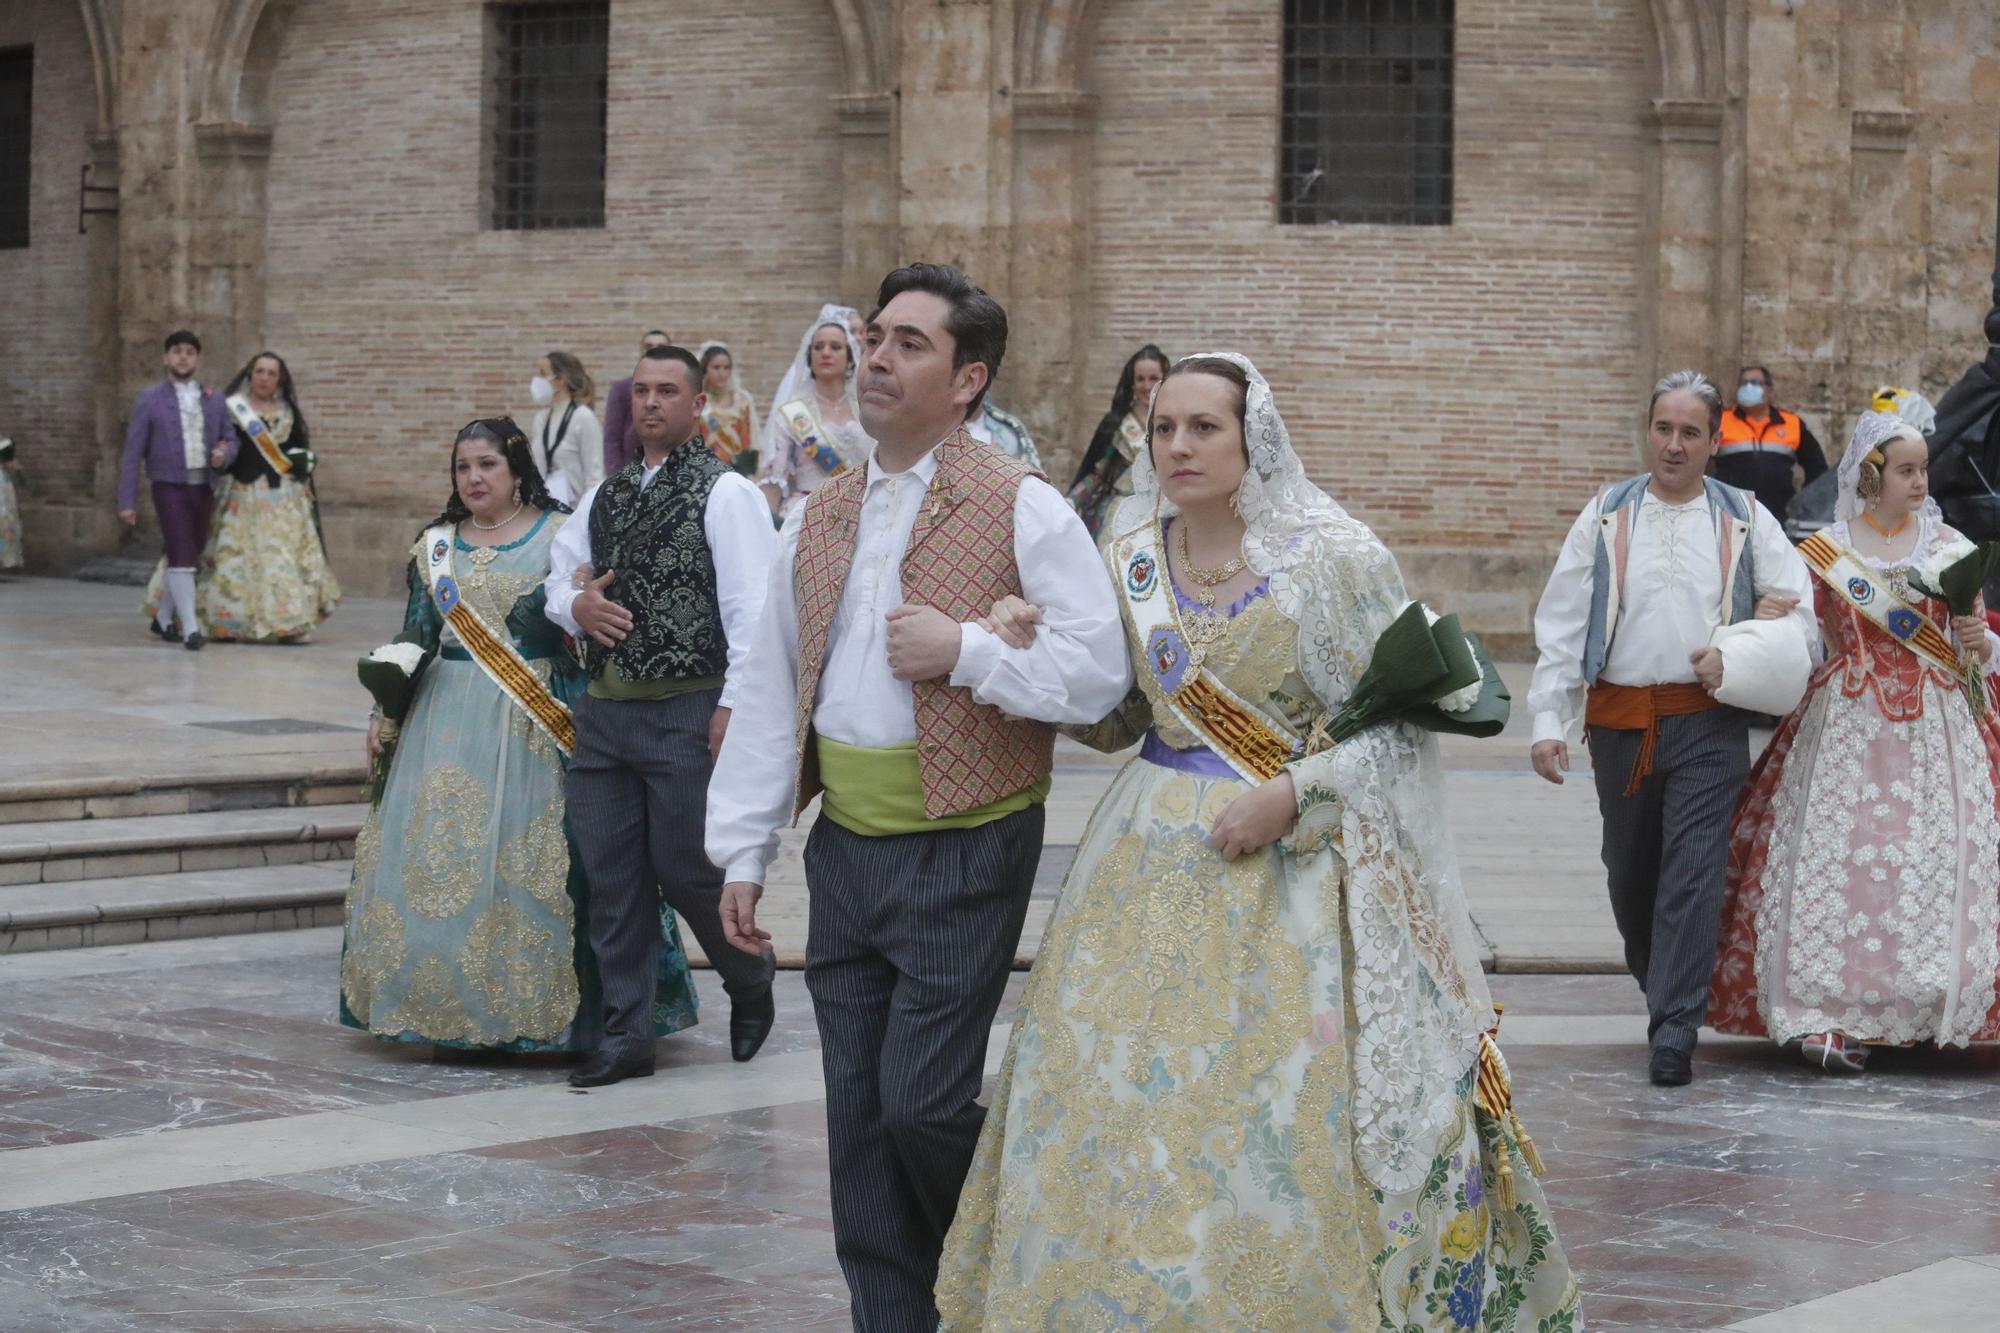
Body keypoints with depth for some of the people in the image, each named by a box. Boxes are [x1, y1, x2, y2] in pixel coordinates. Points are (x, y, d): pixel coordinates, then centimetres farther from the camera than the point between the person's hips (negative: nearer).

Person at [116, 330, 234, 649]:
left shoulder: (214, 400, 11)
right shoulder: (149, 400, 0)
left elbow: (231, 441, 15)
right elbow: (133, 453, -1)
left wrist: (224, 453, -11)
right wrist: (127, 502, -6)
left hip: (203, 487, 4)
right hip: (169, 487, -4)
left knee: (190, 556, 12)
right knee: (180, 556, -14)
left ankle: (163, 617, 31)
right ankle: (190, 628, -15)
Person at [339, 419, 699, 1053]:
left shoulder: (559, 535, 0)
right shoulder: (437, 545, 13)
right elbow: (413, 636, 16)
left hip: (536, 722, -4)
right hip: (449, 720, 4)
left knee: (530, 865, -6)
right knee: (436, 856, 2)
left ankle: (533, 1008, 1)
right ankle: (448, 1005, 10)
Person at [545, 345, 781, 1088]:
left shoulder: (724, 493, -5)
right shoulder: (604, 496, 15)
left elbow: (751, 606, -12)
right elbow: (560, 575, 23)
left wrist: (734, 705, -17)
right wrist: (575, 604, -1)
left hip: (687, 711, -6)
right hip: (603, 710, 6)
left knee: (687, 869, -2)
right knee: (612, 878, 7)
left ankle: (751, 985, 26)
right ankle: (624, 1036, 16)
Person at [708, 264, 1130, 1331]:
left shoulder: (1022, 511, -7)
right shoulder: (818, 520, 11)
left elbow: (1101, 672, -13)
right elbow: (768, 693, 13)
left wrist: (966, 653, -19)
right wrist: (744, 852, 11)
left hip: (964, 855, -6)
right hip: (845, 848, 6)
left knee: (922, 1104, -8)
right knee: (858, 1115, 9)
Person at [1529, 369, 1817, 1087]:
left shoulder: (1746, 520, 6)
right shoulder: (1604, 518, 6)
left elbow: (1802, 613, 7)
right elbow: (1561, 624, 3)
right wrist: (1549, 720, -4)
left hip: (1709, 722, -2)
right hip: (1621, 721, 2)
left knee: (1692, 874, -9)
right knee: (1629, 871, 12)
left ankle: (1673, 1033, -8)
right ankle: (1663, 986, 35)